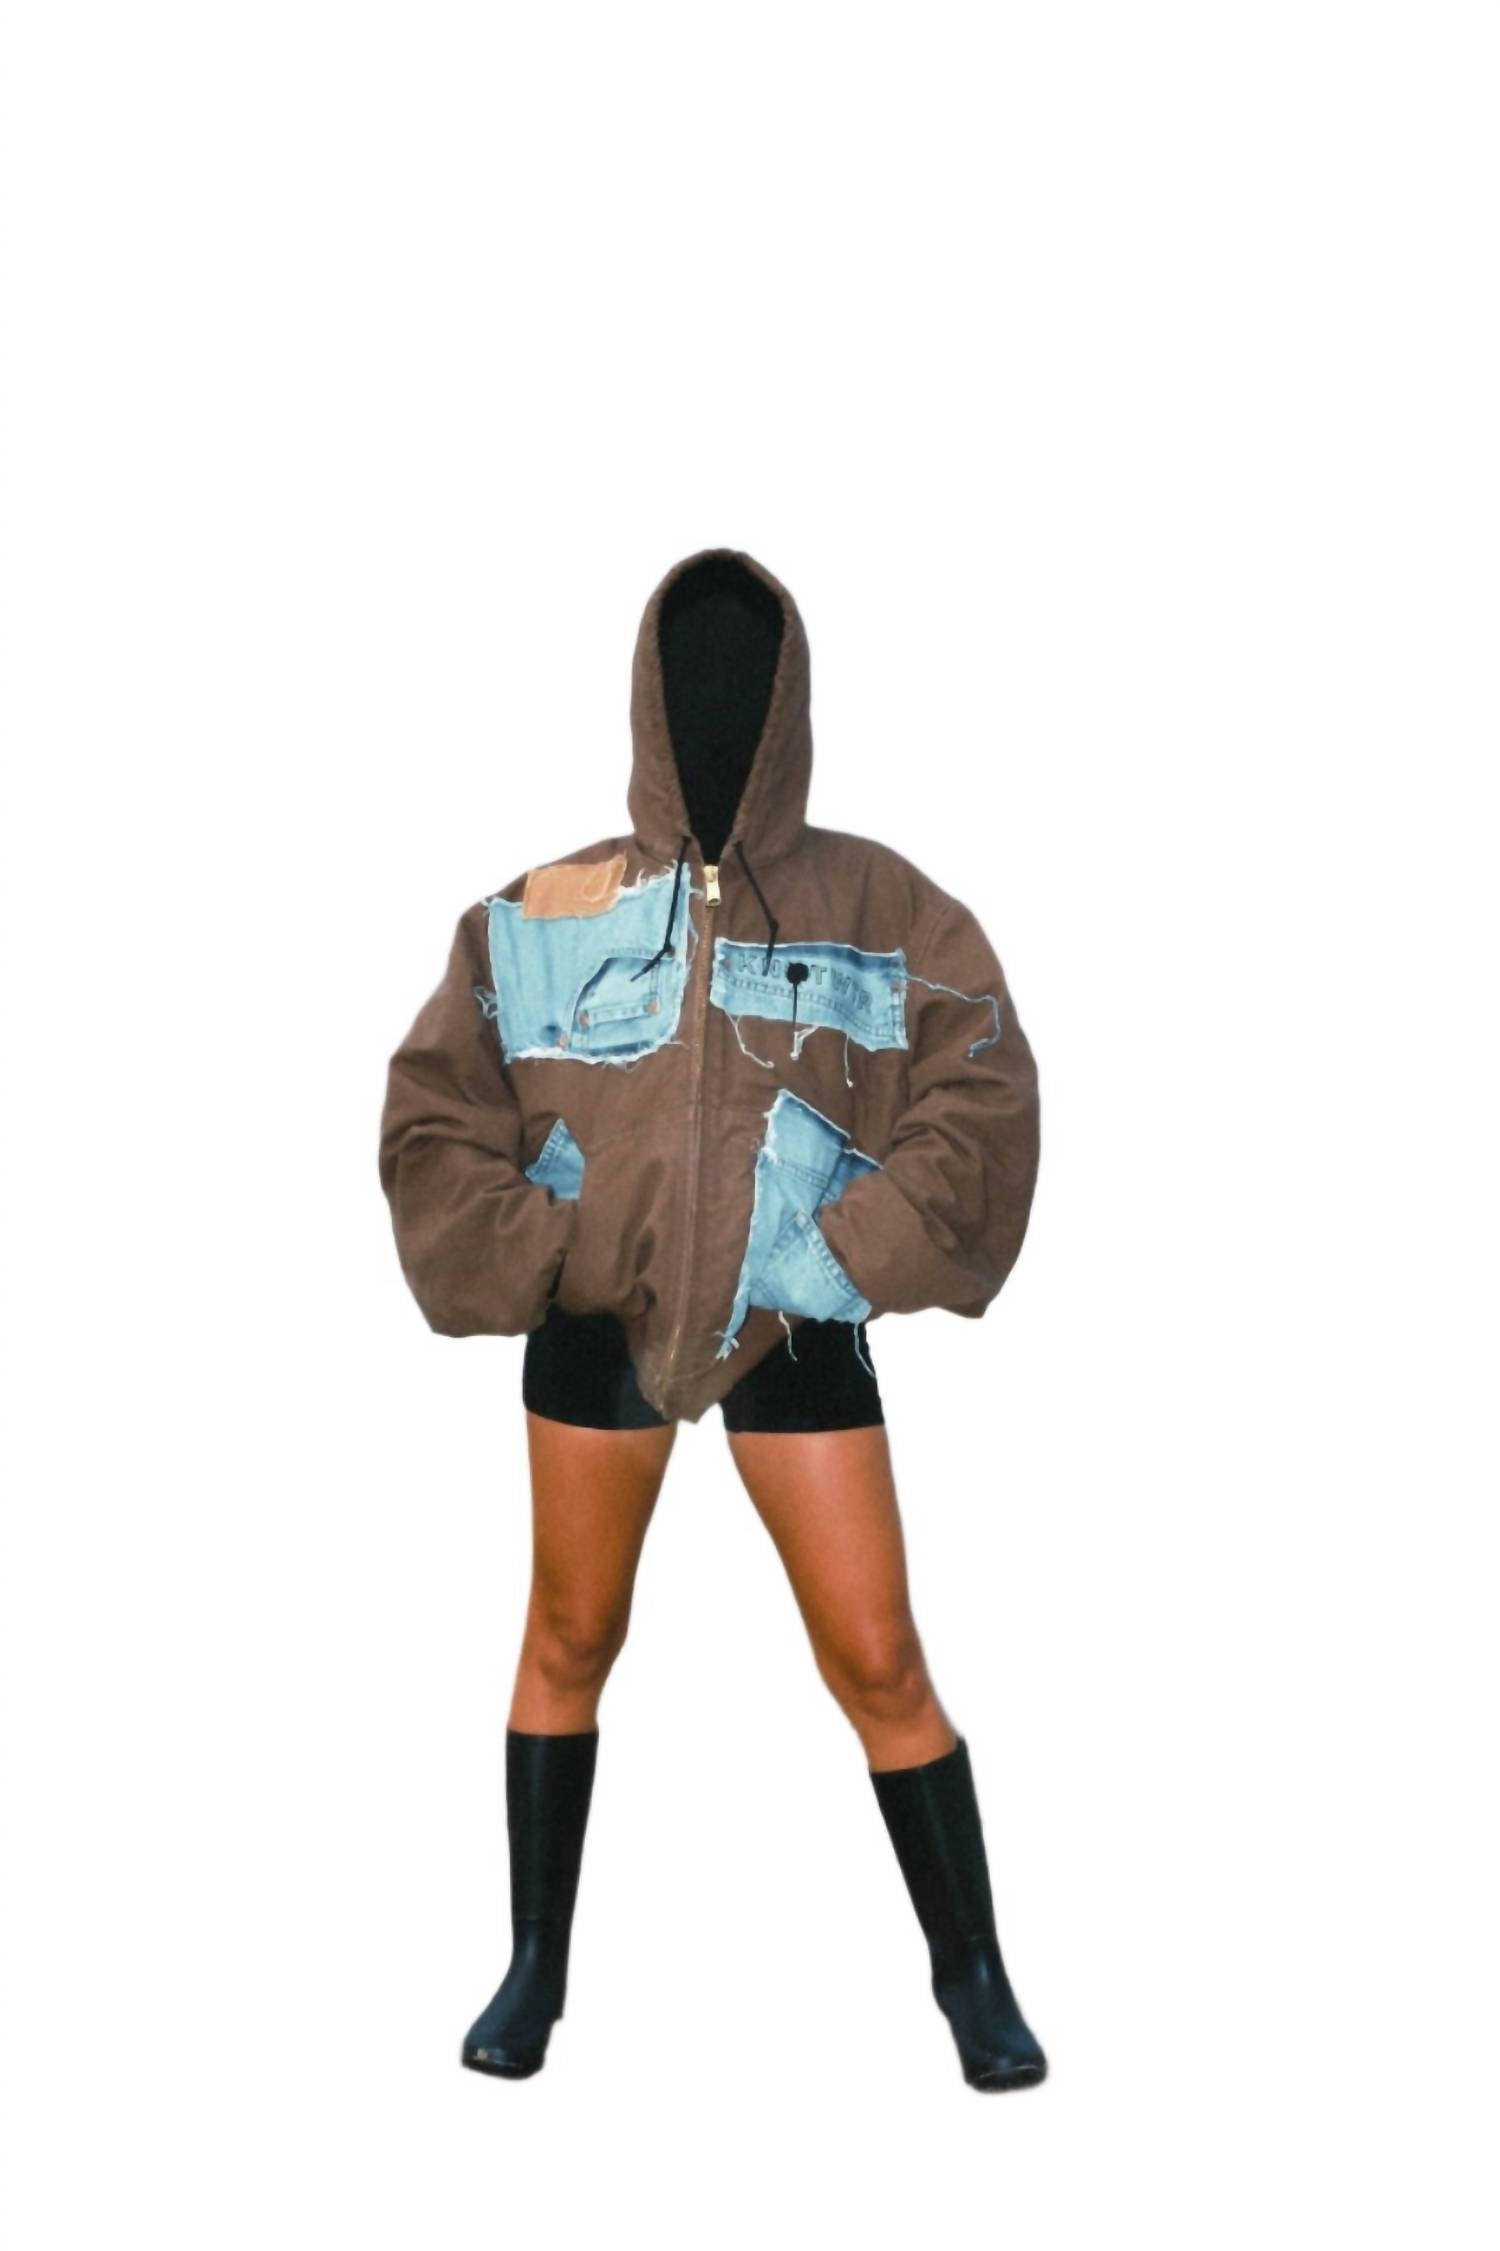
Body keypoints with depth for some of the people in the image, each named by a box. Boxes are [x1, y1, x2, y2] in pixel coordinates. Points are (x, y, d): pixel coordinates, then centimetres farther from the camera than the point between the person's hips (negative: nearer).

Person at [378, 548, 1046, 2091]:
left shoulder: (878, 909, -1)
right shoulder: (545, 916, 1)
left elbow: (979, 1097, -7)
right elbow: (433, 1117, 2)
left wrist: (852, 1259, -15)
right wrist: (535, 1256, -10)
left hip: (797, 1334, -1)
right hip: (596, 1329, 1)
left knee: (879, 1665, -1)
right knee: (568, 1646, 12)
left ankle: (974, 1975, 17)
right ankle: (534, 1967, 29)